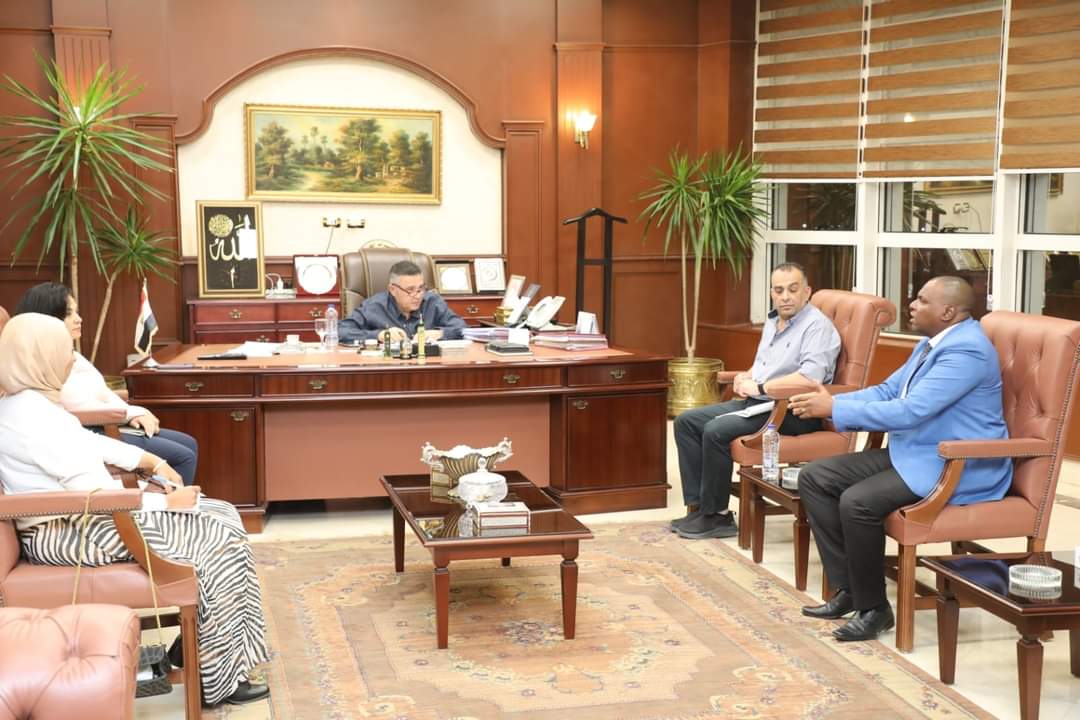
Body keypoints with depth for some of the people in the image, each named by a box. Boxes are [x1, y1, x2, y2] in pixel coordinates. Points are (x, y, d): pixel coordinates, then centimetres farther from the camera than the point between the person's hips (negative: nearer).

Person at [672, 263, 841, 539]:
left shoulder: (817, 326, -13)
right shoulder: (772, 322, 15)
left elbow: (810, 378, -28)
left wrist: (759, 387, -19)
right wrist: (745, 378, 4)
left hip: (792, 411, -10)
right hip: (757, 403, 10)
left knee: (716, 430, -27)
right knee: (686, 421, 0)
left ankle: (716, 515, -11)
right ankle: (697, 506, -2)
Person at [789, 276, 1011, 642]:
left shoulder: (966, 350, -21)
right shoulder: (932, 343, 12)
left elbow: (909, 411, -28)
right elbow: (887, 391, 14)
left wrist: (834, 409, -23)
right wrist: (828, 401, -2)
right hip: (911, 454, 11)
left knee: (858, 501, -30)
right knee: (815, 477, 0)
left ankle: (874, 608, -10)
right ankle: (848, 588, 3)